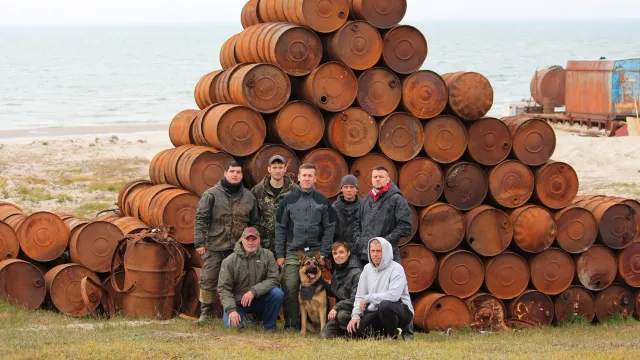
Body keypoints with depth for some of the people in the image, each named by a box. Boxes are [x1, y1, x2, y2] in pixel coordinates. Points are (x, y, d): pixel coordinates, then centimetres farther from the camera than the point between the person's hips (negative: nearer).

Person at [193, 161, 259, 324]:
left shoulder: (249, 197, 11)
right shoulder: (212, 194, 0)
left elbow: (254, 223, 17)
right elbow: (201, 219, -2)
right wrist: (200, 242, -8)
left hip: (240, 248, 2)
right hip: (215, 246, -2)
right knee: (208, 279, -2)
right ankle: (206, 312, 7)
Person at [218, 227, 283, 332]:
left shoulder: (267, 255, -4)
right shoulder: (230, 261, -8)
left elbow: (274, 279, -12)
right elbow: (223, 288, -9)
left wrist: (254, 291, -26)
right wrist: (231, 310, -23)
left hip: (259, 301, 1)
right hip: (237, 302, -1)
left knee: (277, 293, -27)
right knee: (231, 325, -27)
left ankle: (269, 326, -5)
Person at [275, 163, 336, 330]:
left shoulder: (323, 201, 7)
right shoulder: (288, 200, 7)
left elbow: (329, 229, 5)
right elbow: (280, 228, 7)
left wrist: (324, 254, -3)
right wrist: (280, 254, 1)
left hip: (315, 253, 0)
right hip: (292, 253, 0)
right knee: (290, 289, -8)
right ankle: (291, 325, -2)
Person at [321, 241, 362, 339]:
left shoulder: (356, 273, -17)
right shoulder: (336, 272, 11)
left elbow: (355, 299, -24)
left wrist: (337, 307, -28)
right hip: (340, 309, 8)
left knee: (341, 315, -38)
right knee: (326, 334, -7)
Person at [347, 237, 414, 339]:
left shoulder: (396, 269, -14)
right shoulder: (367, 269, 7)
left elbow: (393, 295, -29)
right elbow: (360, 296, 8)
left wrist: (368, 298, -20)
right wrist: (355, 316, -7)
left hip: (402, 310, -6)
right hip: (376, 311, 6)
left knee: (385, 305, -39)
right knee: (355, 327, -14)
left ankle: (393, 334, -11)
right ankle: (382, 332, 13)